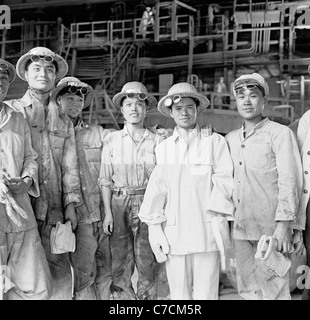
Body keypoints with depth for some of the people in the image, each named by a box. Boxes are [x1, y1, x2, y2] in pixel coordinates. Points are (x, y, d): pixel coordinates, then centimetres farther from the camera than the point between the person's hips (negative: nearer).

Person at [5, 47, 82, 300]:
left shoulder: (63, 121, 18)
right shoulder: (11, 110, 6)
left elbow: (70, 166, 14)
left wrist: (71, 204, 5)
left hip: (53, 209, 4)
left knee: (59, 269, 0)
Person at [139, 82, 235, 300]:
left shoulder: (215, 142, 4)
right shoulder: (163, 148, 12)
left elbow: (224, 181, -2)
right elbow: (157, 188, 8)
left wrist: (218, 219, -11)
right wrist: (154, 227, 1)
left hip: (207, 231, -2)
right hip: (174, 233, 2)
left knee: (206, 292, 1)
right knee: (179, 292, 7)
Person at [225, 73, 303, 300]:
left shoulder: (280, 133, -4)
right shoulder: (230, 139, 13)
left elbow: (290, 181, -10)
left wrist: (283, 225, -16)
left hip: (271, 229, -5)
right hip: (241, 230, 6)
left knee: (273, 290, -1)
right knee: (248, 290, 13)